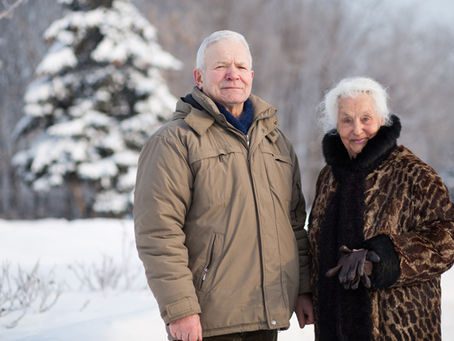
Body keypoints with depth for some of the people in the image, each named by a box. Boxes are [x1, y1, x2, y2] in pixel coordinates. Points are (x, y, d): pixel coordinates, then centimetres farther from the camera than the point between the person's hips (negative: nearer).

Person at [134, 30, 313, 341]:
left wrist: (304, 289, 16)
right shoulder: (175, 141, -5)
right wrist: (179, 308, -18)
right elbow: (158, 233, -13)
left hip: (268, 316, 6)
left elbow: (295, 223, 22)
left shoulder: (275, 140, 18)